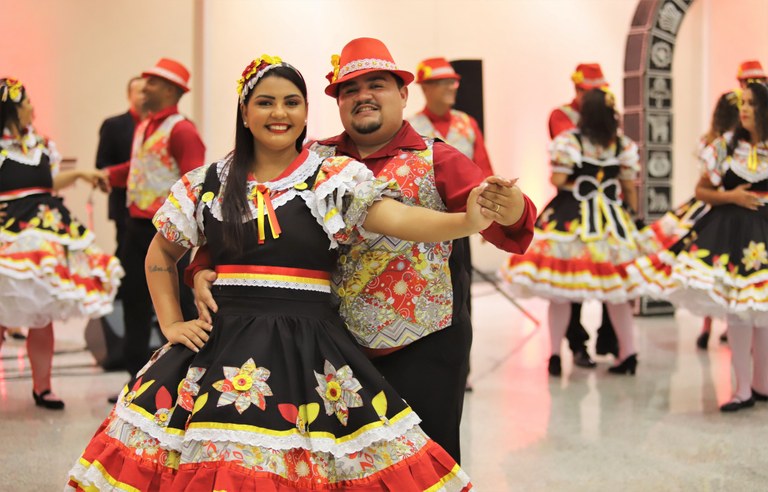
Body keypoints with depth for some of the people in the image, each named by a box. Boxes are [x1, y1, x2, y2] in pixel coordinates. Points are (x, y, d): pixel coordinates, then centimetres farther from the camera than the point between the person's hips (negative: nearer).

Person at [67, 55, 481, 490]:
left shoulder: (336, 179, 0)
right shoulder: (207, 184, 8)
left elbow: (397, 216, -16)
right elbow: (160, 255, 20)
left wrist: (468, 221, -33)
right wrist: (171, 324, 10)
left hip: (309, 345, -2)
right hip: (224, 343, 2)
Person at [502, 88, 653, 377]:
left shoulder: (569, 141, -9)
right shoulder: (623, 144, 2)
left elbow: (557, 180, -13)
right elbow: (629, 187, 6)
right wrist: (632, 215, 18)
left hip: (570, 218, -3)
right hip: (611, 221, 3)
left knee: (560, 291, 4)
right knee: (615, 291, 12)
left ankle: (555, 356, 6)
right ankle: (628, 354, 13)